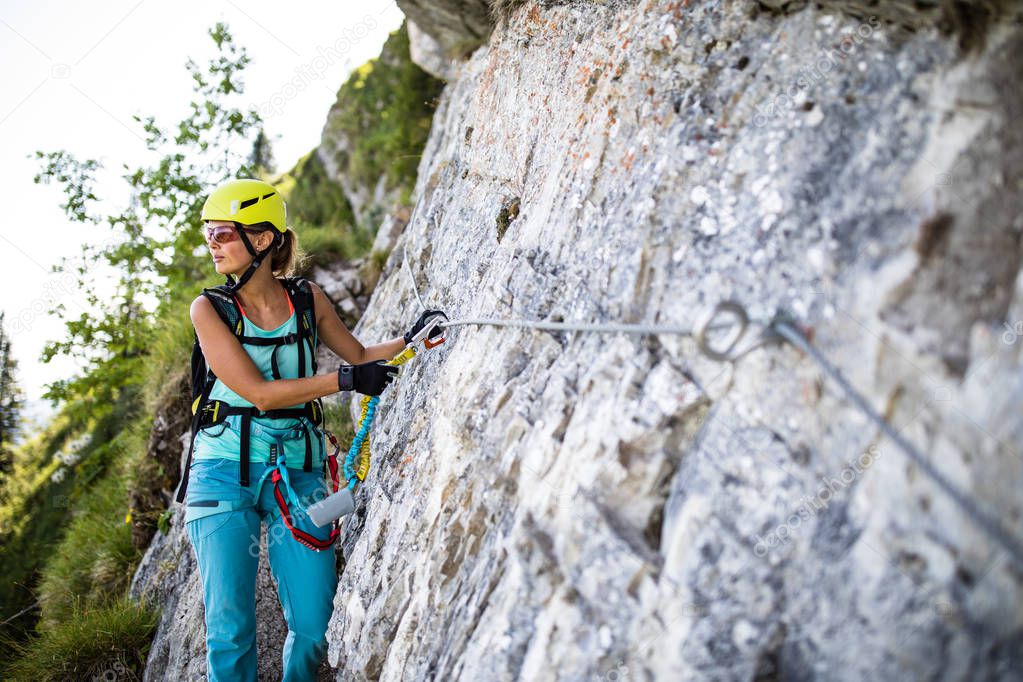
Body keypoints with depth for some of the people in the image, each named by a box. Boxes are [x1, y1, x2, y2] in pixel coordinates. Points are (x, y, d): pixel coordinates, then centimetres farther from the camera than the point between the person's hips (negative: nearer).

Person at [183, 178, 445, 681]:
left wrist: (408, 342, 1)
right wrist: (345, 380, -17)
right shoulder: (209, 309, -3)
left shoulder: (307, 299, 4)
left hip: (296, 471, 2)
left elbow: (359, 354, 19)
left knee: (314, 627, -2)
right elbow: (259, 392, -12)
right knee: (230, 628, -4)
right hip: (225, 469, -2)